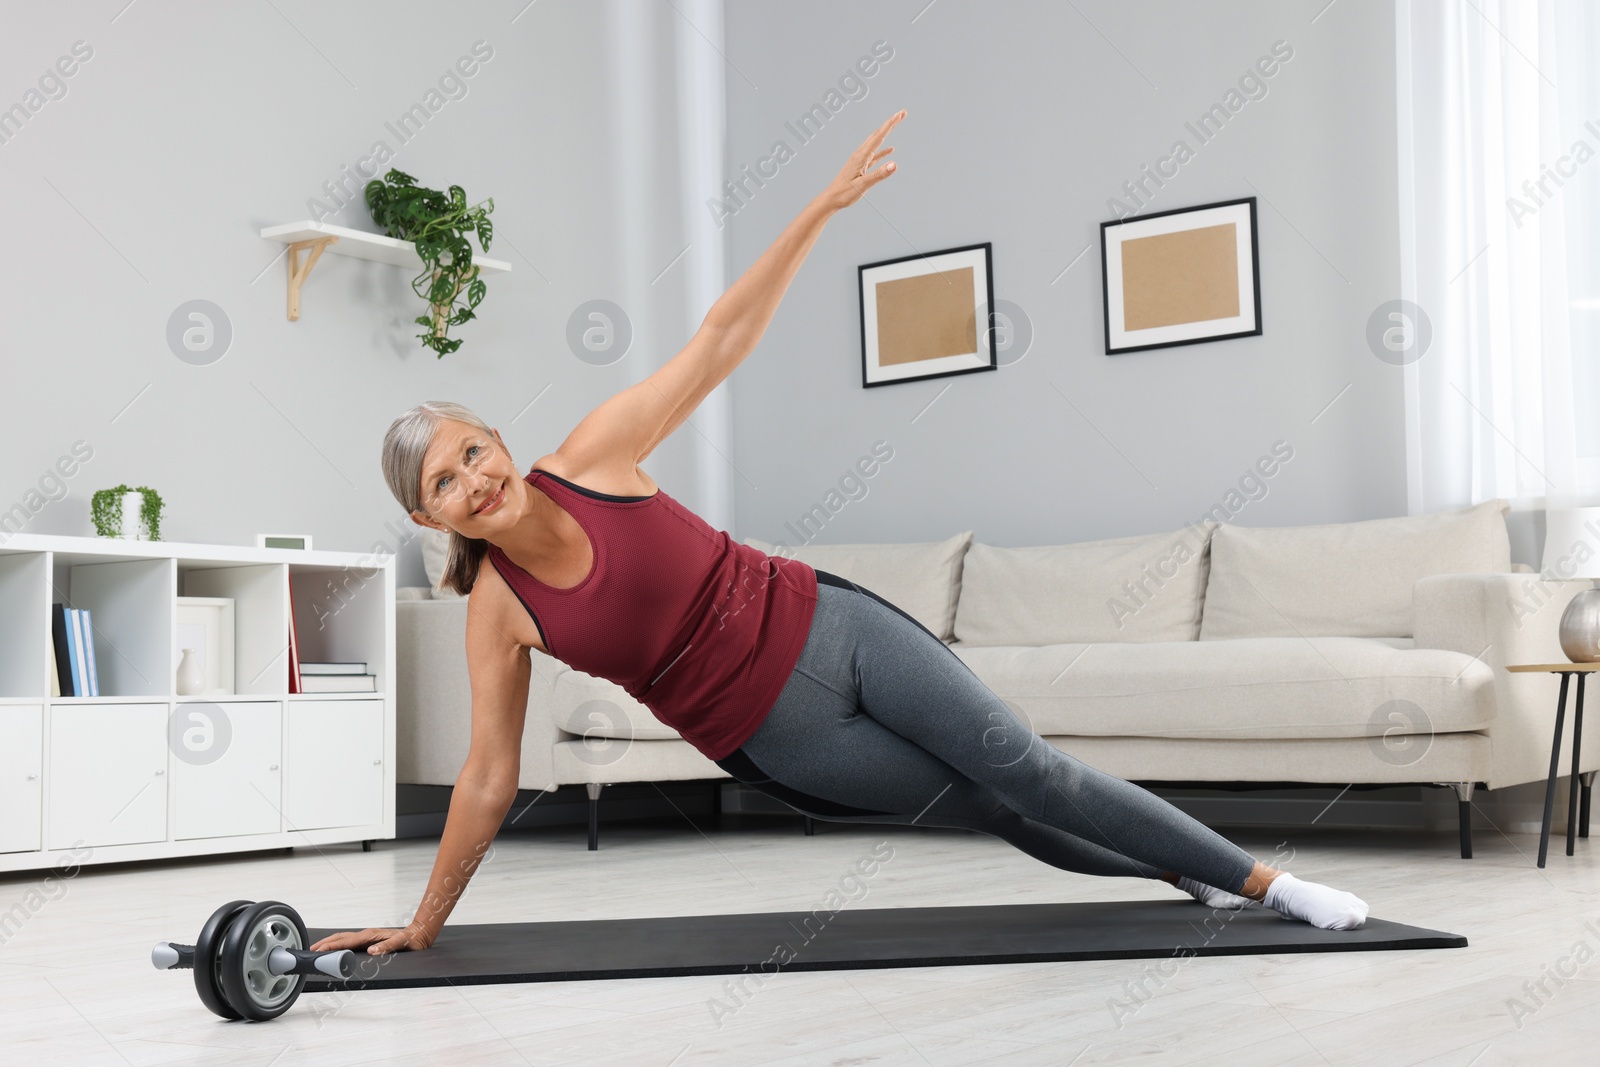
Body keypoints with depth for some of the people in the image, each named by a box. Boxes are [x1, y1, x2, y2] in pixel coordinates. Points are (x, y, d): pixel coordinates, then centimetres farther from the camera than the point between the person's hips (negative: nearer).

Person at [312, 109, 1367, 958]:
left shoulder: (591, 456, -9)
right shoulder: (498, 611, -8)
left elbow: (723, 337, -8)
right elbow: (489, 775, 0)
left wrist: (823, 206, -11)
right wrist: (423, 925, 3)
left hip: (818, 623, 1)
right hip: (770, 735, 0)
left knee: (1022, 764, -4)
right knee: (999, 809, 1)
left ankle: (1258, 877, 13)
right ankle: (1195, 873, 20)